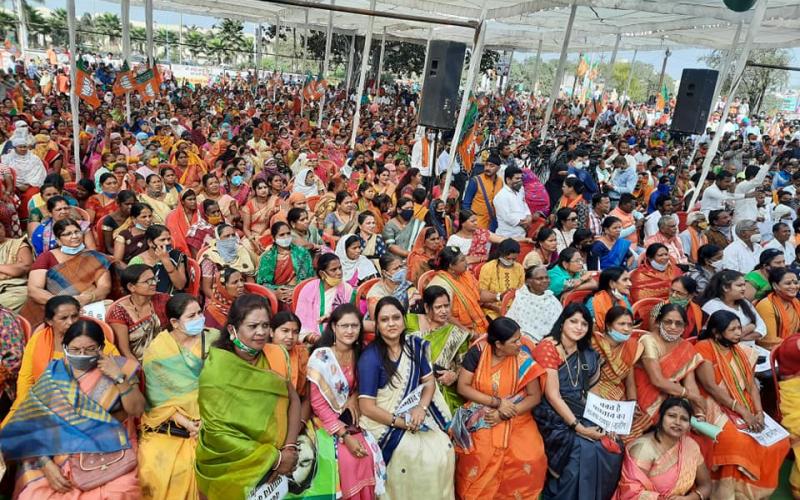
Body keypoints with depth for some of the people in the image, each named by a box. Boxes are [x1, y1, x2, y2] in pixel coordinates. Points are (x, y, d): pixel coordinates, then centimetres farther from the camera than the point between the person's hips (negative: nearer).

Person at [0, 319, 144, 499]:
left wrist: (119, 378, -17)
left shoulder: (118, 367, 1)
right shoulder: (53, 375, 4)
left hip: (110, 455, -1)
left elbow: (137, 410, -5)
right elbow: (34, 422, -1)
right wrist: (46, 463, -12)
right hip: (59, 456, 1)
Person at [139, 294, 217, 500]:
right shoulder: (156, 351, -1)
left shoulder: (214, 340, 0)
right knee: (156, 471, -14)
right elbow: (158, 398, -4)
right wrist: (185, 422, -13)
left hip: (207, 422, 0)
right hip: (167, 426, 0)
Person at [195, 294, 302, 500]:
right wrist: (273, 458, -17)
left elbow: (293, 400, -3)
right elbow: (219, 432, -16)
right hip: (230, 462, -4)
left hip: (274, 452, 4)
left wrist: (290, 446, -16)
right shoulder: (216, 371, -15)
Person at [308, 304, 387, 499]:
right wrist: (345, 436, -19)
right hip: (327, 421, -4)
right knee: (348, 458, -21)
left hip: (350, 419, 5)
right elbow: (318, 403, -16)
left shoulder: (358, 354, -1)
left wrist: (354, 397, -8)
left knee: (369, 453, -14)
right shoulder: (320, 357, -16)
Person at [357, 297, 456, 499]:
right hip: (384, 422, -5)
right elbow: (366, 407, -15)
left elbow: (429, 381, 7)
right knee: (415, 454, -23)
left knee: (444, 448, -12)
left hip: (416, 417, 5)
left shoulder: (414, 345, 1)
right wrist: (401, 422, -18)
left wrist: (421, 408, -11)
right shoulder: (370, 357, -16)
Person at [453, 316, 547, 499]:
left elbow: (535, 396, -4)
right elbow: (463, 387, -7)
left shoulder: (523, 358, -7)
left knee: (531, 459, -16)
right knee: (479, 456, -20)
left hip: (515, 418, 1)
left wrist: (504, 414, -15)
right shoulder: (477, 352, -8)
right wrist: (497, 402, -15)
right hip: (481, 416, -1)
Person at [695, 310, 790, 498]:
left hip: (746, 410, 7)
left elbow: (751, 384, 7)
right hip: (716, 408, -7)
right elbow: (710, 386, -17)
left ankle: (757, 486, 5)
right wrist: (743, 412, -19)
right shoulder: (704, 348, -11)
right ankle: (736, 491, -12)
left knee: (780, 441, -9)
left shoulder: (743, 353, 11)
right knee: (740, 442, -30)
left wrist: (759, 412, -10)